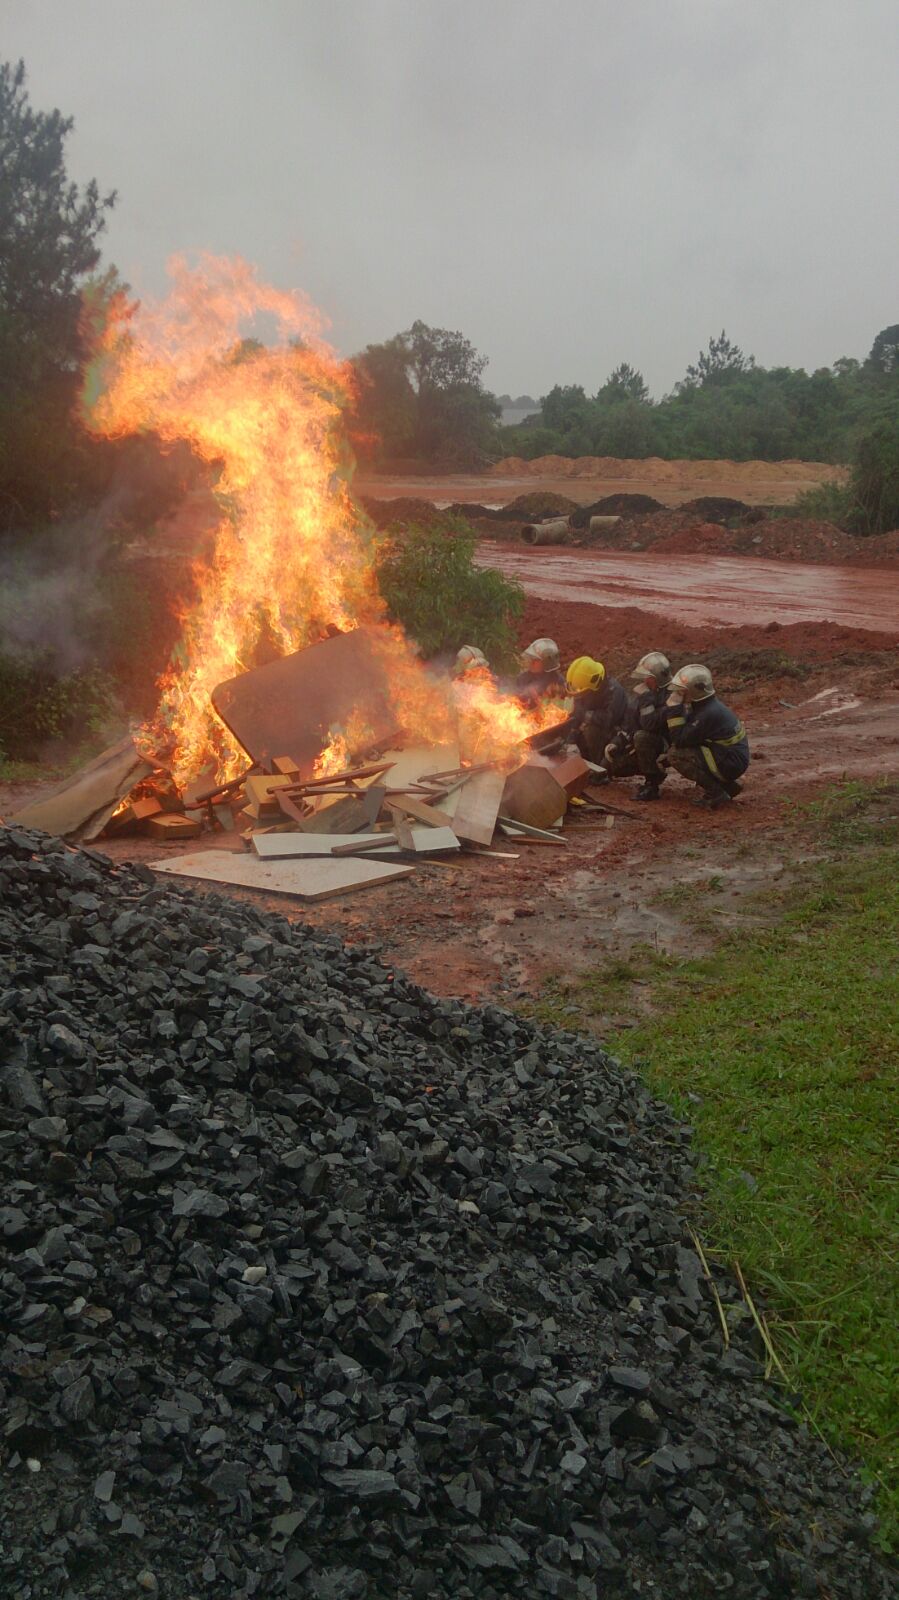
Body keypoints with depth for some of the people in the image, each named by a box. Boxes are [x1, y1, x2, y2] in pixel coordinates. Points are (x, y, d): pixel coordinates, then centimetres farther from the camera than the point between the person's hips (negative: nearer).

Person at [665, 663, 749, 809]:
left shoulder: (708, 713, -24)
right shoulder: (706, 704, 7)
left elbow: (679, 740, -21)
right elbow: (687, 739, 13)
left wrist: (674, 708, -20)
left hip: (731, 763, -10)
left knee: (675, 755, -18)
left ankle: (716, 794, -9)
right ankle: (728, 785, 14)